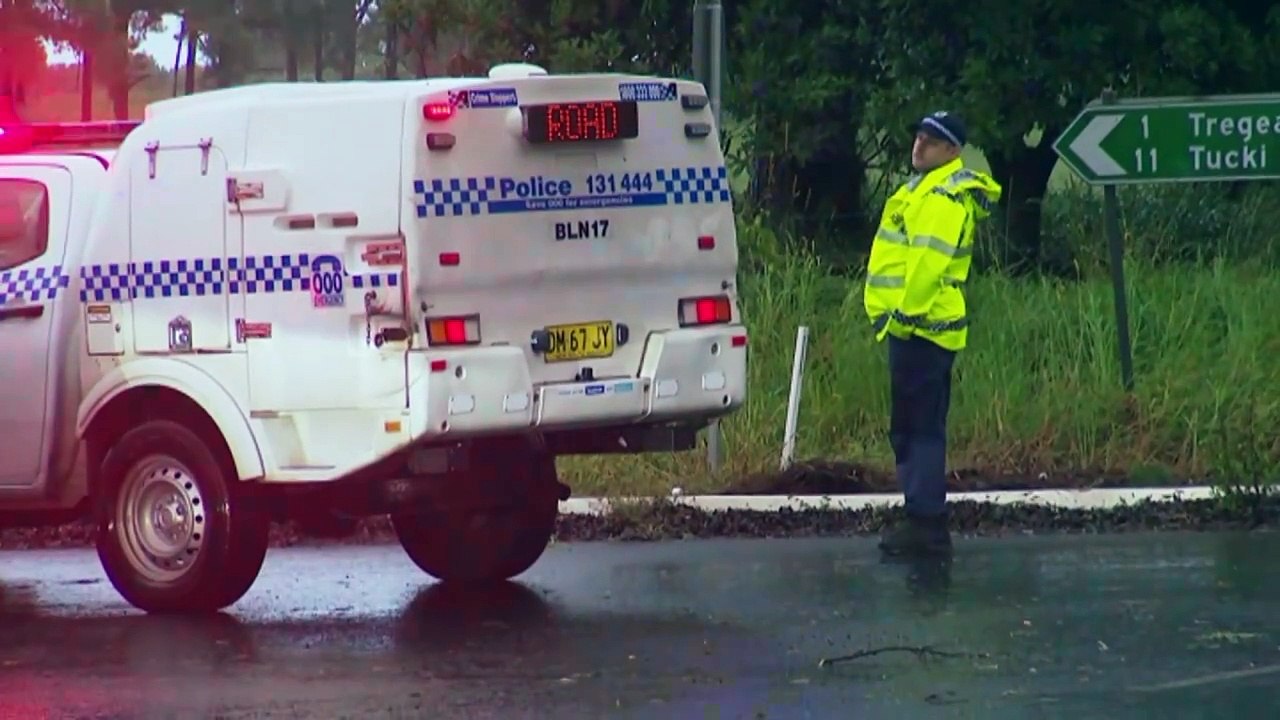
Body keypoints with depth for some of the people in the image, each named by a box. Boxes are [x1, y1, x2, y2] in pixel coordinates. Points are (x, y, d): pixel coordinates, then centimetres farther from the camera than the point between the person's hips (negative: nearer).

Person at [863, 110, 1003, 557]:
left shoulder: (945, 198, -14)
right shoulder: (922, 189, 20)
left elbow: (930, 263, -23)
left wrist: (904, 317, -22)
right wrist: (890, 318, 22)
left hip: (922, 329, -11)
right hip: (910, 328, 11)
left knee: (920, 430, -10)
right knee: (910, 430, 14)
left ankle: (926, 524, -11)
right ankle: (924, 521, 18)